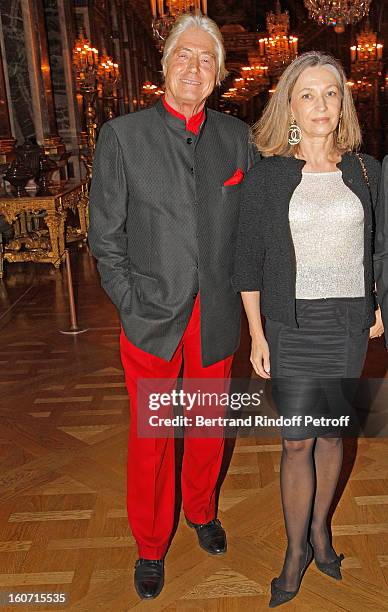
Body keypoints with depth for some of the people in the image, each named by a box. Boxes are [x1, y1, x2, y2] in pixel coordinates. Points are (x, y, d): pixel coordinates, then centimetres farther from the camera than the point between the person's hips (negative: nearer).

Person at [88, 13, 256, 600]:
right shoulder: (122, 135, -4)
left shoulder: (237, 137, 4)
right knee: (150, 435, 10)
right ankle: (150, 545, 33)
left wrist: (243, 293, 2)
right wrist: (132, 304, -8)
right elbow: (105, 236, -3)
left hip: (218, 317, 3)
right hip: (153, 317, -2)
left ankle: (202, 510, 45)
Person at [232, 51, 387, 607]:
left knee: (332, 434, 14)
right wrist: (256, 335, -4)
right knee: (297, 442, 1)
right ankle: (297, 550, 21)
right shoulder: (266, 176, -3)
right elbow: (249, 260, -2)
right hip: (291, 326, -2)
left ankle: (320, 526, 36)